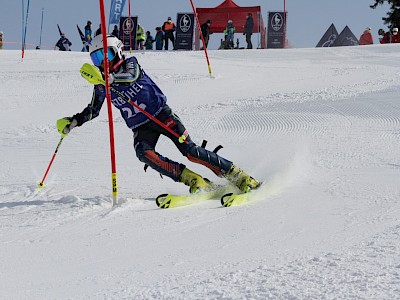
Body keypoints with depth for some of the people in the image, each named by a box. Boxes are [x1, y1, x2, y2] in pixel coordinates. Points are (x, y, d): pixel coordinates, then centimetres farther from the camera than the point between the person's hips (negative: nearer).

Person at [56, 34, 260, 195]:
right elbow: (92, 110, 20)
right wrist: (73, 122, 4)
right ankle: (195, 182, -30)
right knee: (143, 153, -29)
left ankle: (240, 178, -10)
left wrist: (107, 77, -46)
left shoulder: (130, 64, -5)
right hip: (141, 128, 3)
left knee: (190, 150, -17)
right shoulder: (101, 85, 6)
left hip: (161, 114, -3)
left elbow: (132, 76, -29)